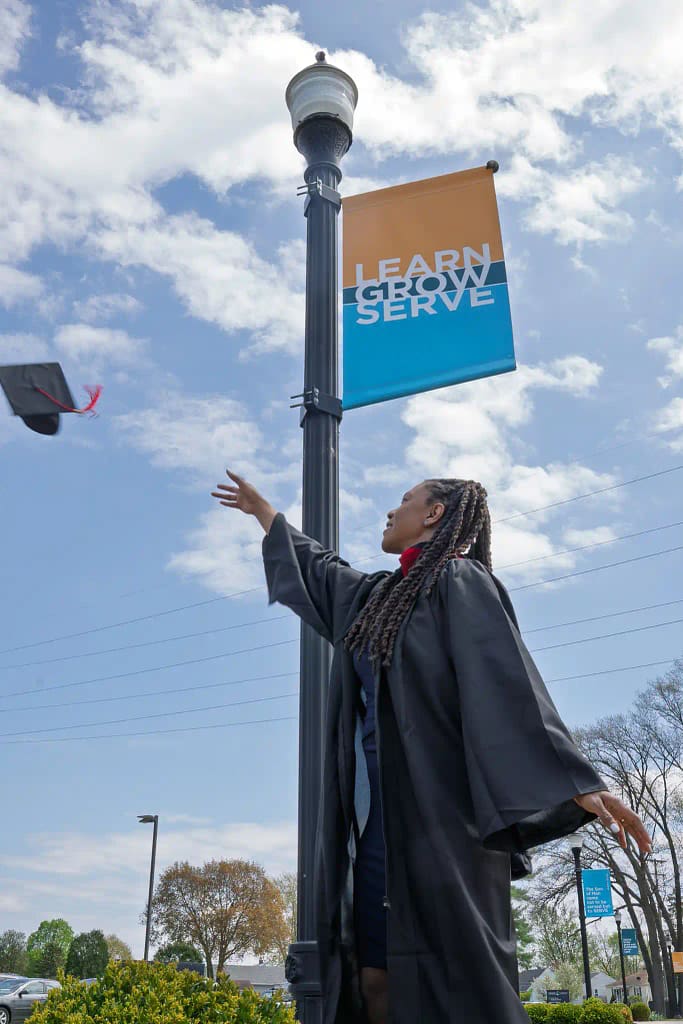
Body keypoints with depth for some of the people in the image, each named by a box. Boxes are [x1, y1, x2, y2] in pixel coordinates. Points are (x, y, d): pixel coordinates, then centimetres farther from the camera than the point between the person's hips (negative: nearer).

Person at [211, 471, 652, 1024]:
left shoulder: (459, 582, -3)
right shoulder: (378, 595, 20)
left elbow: (508, 679, -15)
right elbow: (317, 567, 38)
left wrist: (578, 781, -26)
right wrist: (260, 507, 51)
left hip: (438, 815, -8)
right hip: (380, 814, 8)